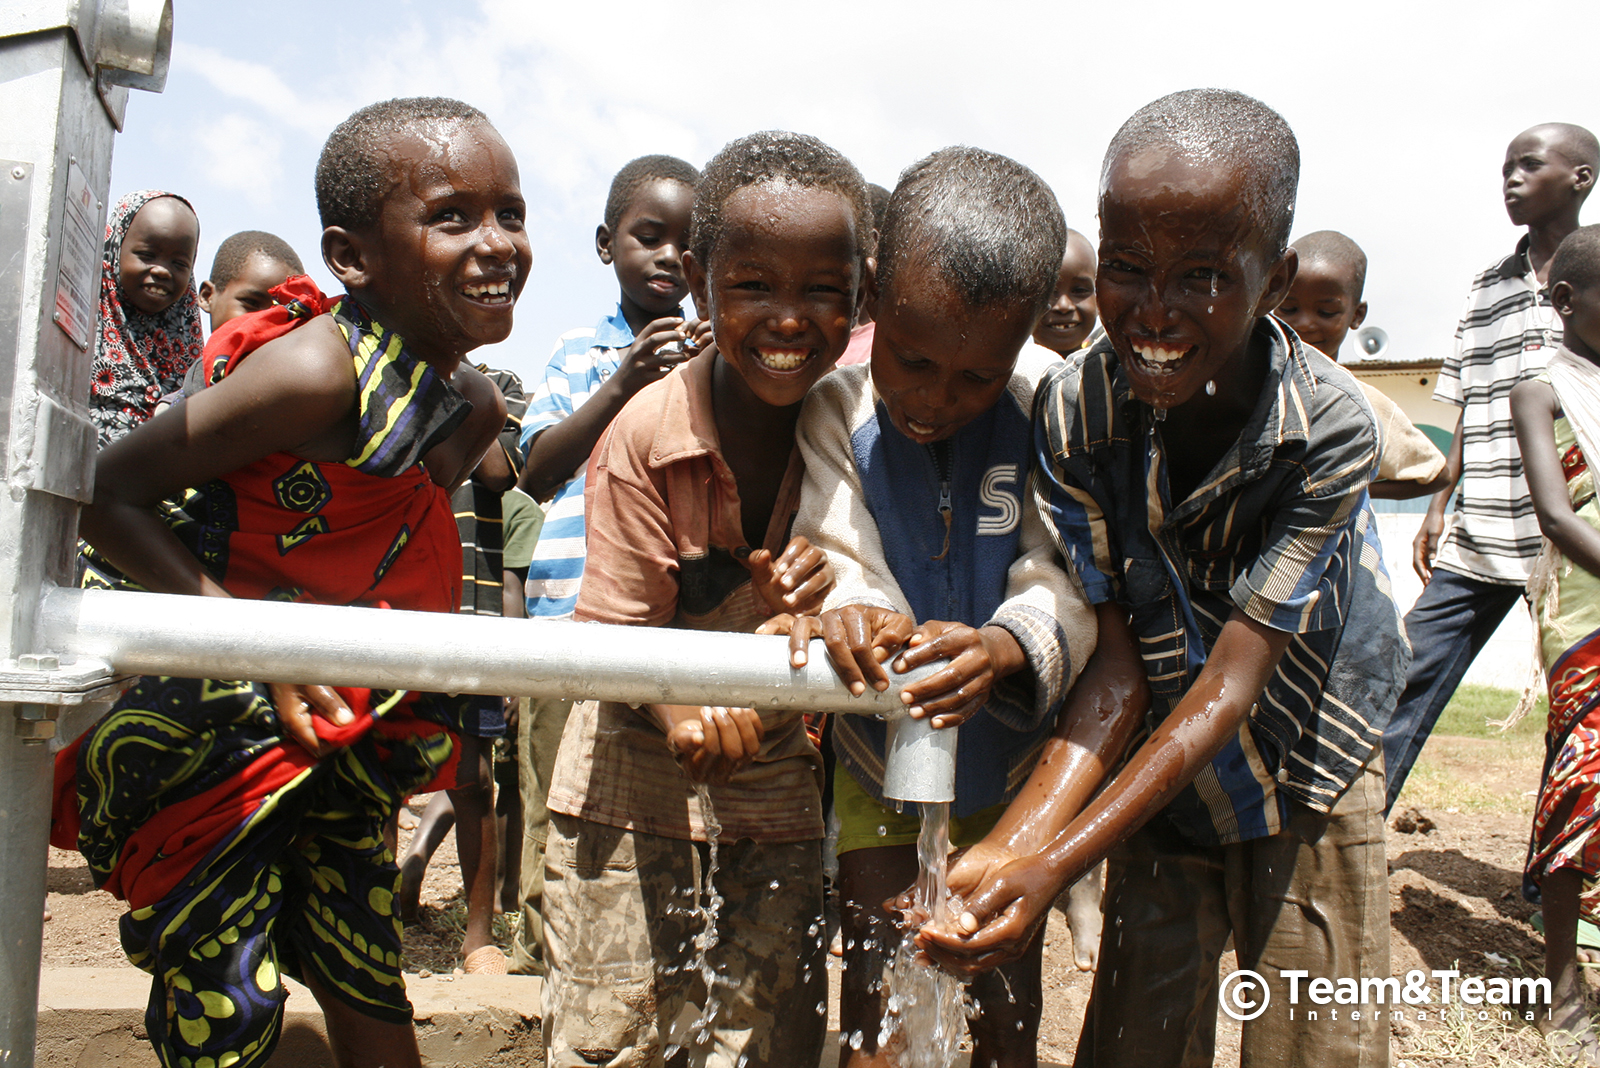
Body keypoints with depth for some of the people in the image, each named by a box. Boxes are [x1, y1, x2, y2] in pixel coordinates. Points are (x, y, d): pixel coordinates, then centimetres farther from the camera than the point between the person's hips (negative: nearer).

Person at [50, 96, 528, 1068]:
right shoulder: (318, 371, -27)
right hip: (211, 722, -6)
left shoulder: (476, 405, -2)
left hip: (346, 727, 7)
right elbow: (111, 494, -22)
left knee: (370, 984, 17)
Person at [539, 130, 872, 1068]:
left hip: (780, 773, 2)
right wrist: (680, 710, -37)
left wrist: (811, 598, -28)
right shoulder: (646, 434, -19)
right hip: (635, 774, -2)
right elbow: (617, 633, -15)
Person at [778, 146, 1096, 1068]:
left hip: (1008, 747, 1)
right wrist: (846, 613, -45)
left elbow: (1065, 577, -21)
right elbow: (838, 553, -21)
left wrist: (1007, 648, -43)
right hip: (876, 748, 0)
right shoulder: (837, 404, -17)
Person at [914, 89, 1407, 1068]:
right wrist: (1015, 842, -33)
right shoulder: (1074, 414, -21)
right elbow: (1117, 666, -19)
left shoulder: (1331, 428, -26)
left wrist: (1056, 864, -35)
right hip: (1160, 782, 2)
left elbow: (1230, 684, -28)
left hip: (1311, 773, -1)